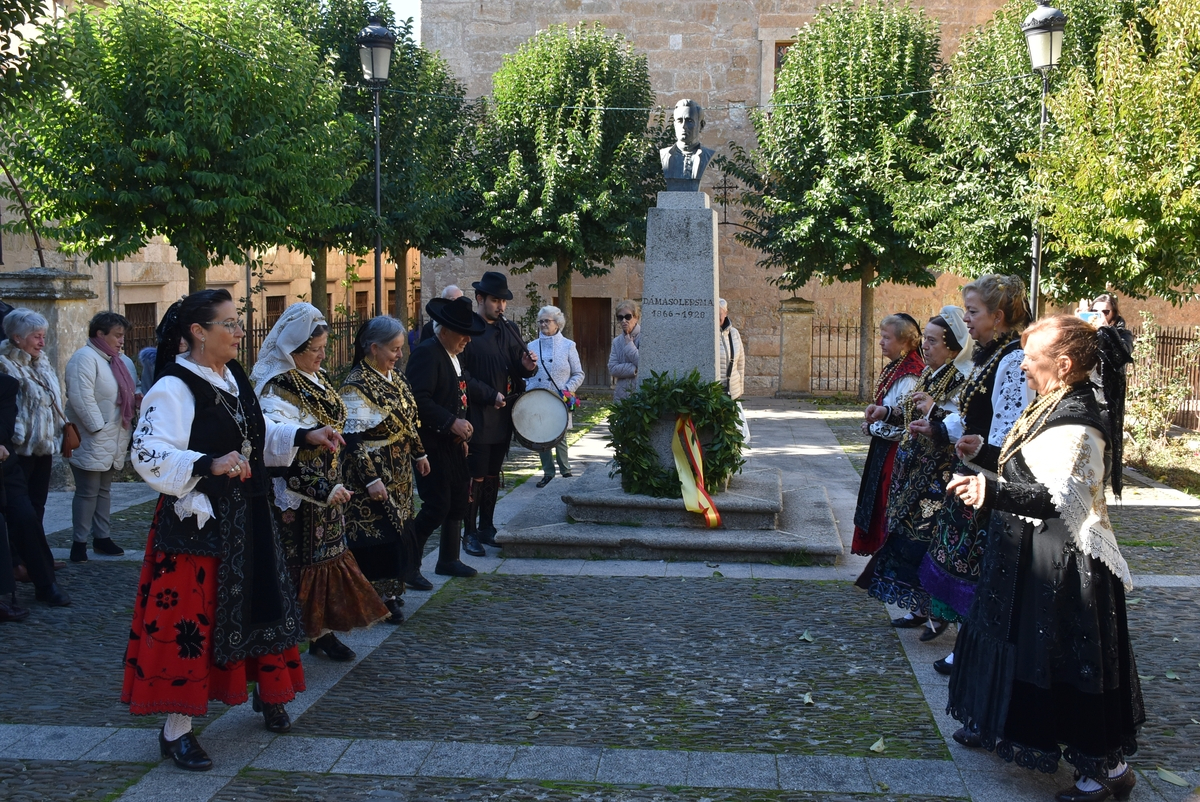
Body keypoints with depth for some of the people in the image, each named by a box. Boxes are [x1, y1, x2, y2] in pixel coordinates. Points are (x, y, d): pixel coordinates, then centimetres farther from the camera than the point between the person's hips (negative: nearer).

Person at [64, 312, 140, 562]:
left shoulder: (122, 361, 14)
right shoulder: (85, 358, -14)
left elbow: (123, 394, 24)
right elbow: (82, 398, -22)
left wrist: (137, 398, 1)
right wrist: (99, 428, -21)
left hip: (114, 441, 9)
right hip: (91, 440, -8)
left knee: (104, 489, 15)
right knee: (88, 492, -5)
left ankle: (101, 537, 23)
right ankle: (79, 542, 3)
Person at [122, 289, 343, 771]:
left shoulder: (233, 377, 10)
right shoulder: (174, 388, -16)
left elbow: (258, 437, 23)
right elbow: (149, 455, -26)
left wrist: (305, 437, 12)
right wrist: (210, 464, -36)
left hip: (245, 517, 8)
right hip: (196, 523, -8)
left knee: (258, 604, 17)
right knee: (192, 618, -2)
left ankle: (267, 693, 37)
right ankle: (176, 729, 10)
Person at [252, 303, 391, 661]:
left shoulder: (318, 378, 8)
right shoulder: (278, 390, -18)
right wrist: (324, 490, -25)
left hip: (328, 488, 8)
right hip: (299, 496, -8)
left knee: (329, 554, 12)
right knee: (304, 561, 1)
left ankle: (322, 629, 21)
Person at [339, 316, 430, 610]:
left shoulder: (394, 376, 7)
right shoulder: (357, 386, -18)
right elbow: (353, 439, -21)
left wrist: (419, 453, 21)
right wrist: (371, 480, -24)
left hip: (400, 472, 8)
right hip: (375, 474, -8)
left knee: (398, 527, 13)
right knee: (378, 531, -4)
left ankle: (391, 588, 24)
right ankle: (380, 596, 5)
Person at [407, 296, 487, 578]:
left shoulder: (454, 356, 15)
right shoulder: (427, 353, -16)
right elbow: (420, 400, -25)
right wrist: (452, 423, -26)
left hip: (452, 442, 10)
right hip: (432, 444, -10)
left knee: (458, 500, 13)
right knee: (437, 506, -10)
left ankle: (449, 560, 25)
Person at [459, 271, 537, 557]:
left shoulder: (509, 330, 11)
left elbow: (519, 368, 16)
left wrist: (528, 367, -7)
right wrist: (489, 395, -19)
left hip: (504, 416, 7)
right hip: (478, 416, -6)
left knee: (493, 475, 14)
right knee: (475, 476, -2)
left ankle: (487, 528, 24)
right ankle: (470, 534, 8)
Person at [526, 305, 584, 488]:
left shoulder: (568, 346, 2)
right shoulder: (532, 346, 10)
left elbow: (578, 374, 4)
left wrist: (568, 390, -11)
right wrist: (525, 388, -2)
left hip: (560, 402, -3)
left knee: (560, 437, -2)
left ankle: (565, 471, 13)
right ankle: (548, 472, 17)